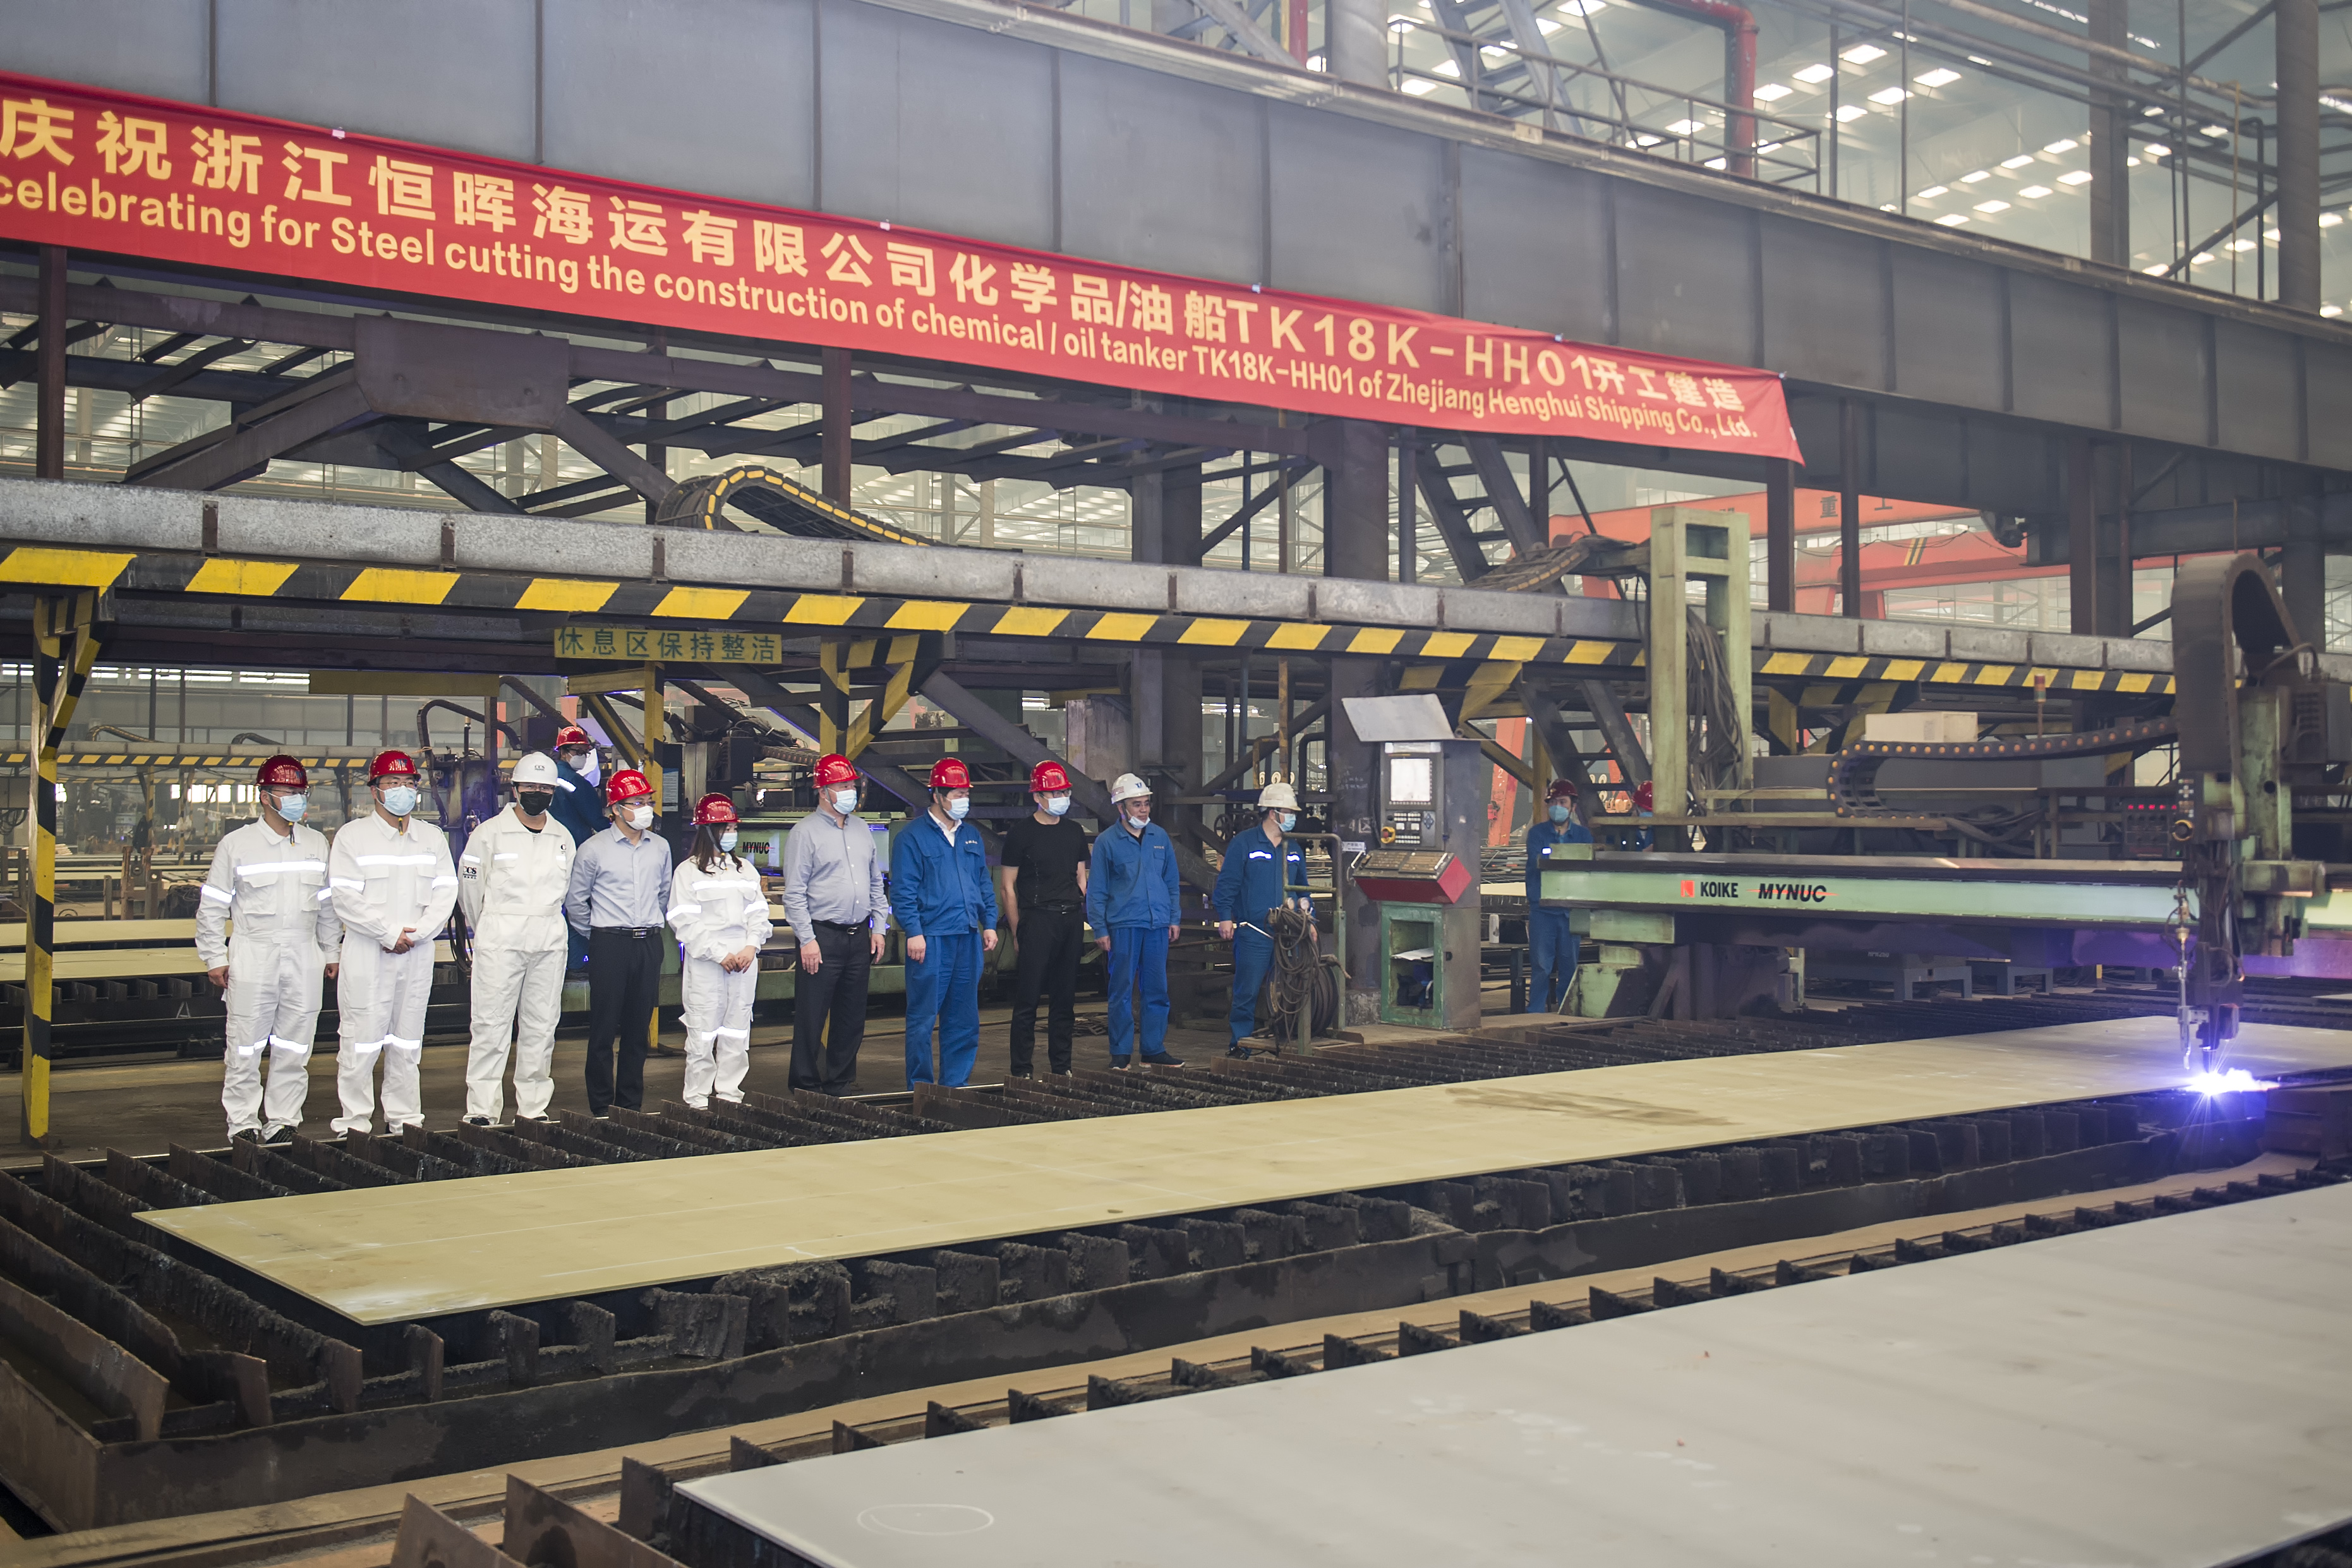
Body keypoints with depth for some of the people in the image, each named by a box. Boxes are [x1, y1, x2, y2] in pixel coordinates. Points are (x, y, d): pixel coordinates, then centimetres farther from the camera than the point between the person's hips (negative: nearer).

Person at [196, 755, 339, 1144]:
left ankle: (283, 1121, 14)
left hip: (304, 959, 3)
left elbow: (328, 903, 17)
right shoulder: (236, 844, -1)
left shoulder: (317, 844, 11)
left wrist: (330, 952, 16)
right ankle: (243, 1123, 9)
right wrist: (214, 958, -1)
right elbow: (212, 906, 2)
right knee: (245, 1047, 0)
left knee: (295, 1047, 6)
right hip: (252, 958, -3)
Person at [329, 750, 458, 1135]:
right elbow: (346, 899, -8)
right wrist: (390, 933, -12)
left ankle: (405, 1116, 17)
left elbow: (445, 893, 4)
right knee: (362, 1038, -4)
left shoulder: (432, 837, 12)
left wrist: (415, 933, -10)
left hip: (418, 953, 4)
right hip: (367, 953, -4)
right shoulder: (352, 836, 0)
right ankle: (356, 1120, 2)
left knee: (408, 1039, 10)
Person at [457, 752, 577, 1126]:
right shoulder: (490, 833, -1)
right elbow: (470, 888, 5)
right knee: (491, 1024, -6)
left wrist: (545, 924, 15)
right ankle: (481, 1109, -4)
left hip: (550, 939, 4)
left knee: (542, 1025, 6)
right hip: (500, 939, -4)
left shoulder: (563, 838, 11)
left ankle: (533, 1106, 13)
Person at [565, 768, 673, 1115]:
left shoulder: (660, 847, 9)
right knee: (604, 1030, -1)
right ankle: (601, 1109, 6)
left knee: (639, 1029, 8)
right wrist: (597, 937, 9)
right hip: (609, 945, -4)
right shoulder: (594, 850, -4)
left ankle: (632, 1105, 16)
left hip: (649, 945, 4)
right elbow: (575, 901, 4)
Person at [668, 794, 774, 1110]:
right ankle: (696, 1096, 3)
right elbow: (684, 921, -6)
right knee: (703, 1031, -4)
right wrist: (719, 954, -12)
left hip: (745, 961, 5)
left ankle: (730, 1091, 15)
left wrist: (751, 947, -5)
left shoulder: (745, 868, 15)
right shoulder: (688, 871, 0)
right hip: (705, 962, -4)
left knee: (738, 1030, 7)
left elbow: (758, 912, 12)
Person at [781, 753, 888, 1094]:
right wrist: (807, 939, -14)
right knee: (811, 1018, -3)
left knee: (852, 1016, 11)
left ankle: (841, 1083, 21)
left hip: (859, 937, 6)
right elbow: (794, 893, -9)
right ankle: (805, 1087, 5)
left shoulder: (862, 829, 14)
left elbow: (876, 883, 20)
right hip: (822, 937, -6)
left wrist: (878, 927, 11)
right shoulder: (805, 832, -5)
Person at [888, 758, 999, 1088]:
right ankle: (921, 1086, 5)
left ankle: (956, 1082, 18)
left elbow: (984, 884, 21)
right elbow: (903, 890, -8)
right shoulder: (913, 837, -4)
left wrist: (989, 924, 12)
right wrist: (914, 933, -15)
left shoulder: (971, 836, 16)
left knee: (964, 1017, 9)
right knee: (923, 1016, -1)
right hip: (931, 938, -6)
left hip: (968, 938, 6)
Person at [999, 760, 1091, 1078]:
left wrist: (1082, 919, 9)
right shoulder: (1021, 833, -2)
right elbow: (1007, 887, -3)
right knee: (1028, 998, -5)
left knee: (1065, 998, 9)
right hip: (1036, 919, -5)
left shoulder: (1074, 832, 15)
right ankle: (1021, 1071, -1)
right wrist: (1017, 932, -8)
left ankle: (1062, 1067, 17)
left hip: (1071, 920, 5)